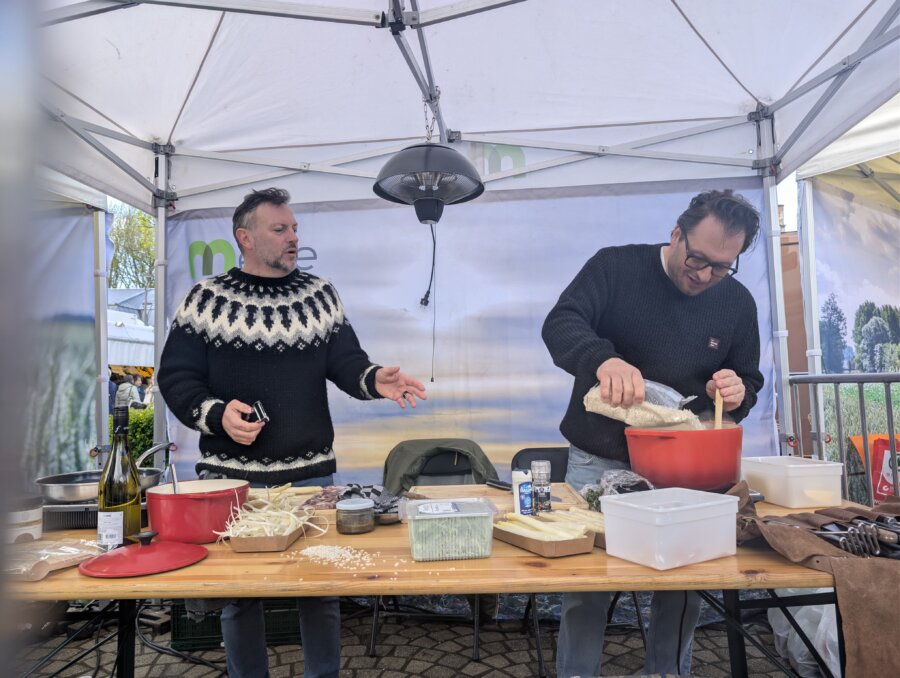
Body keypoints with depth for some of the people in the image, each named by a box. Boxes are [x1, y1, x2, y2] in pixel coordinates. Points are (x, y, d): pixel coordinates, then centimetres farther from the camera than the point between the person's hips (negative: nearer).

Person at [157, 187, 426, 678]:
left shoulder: (320, 294, 4)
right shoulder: (206, 298, -2)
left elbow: (345, 362, 2)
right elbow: (176, 377, -2)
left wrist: (374, 380, -19)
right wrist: (216, 413, -19)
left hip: (311, 472, 2)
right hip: (231, 476, -1)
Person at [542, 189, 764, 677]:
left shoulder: (738, 303, 2)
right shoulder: (615, 267, -10)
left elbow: (749, 382, 11)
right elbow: (559, 324, -22)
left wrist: (736, 394, -14)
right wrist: (604, 359, -42)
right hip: (599, 462, -2)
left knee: (682, 586, 11)